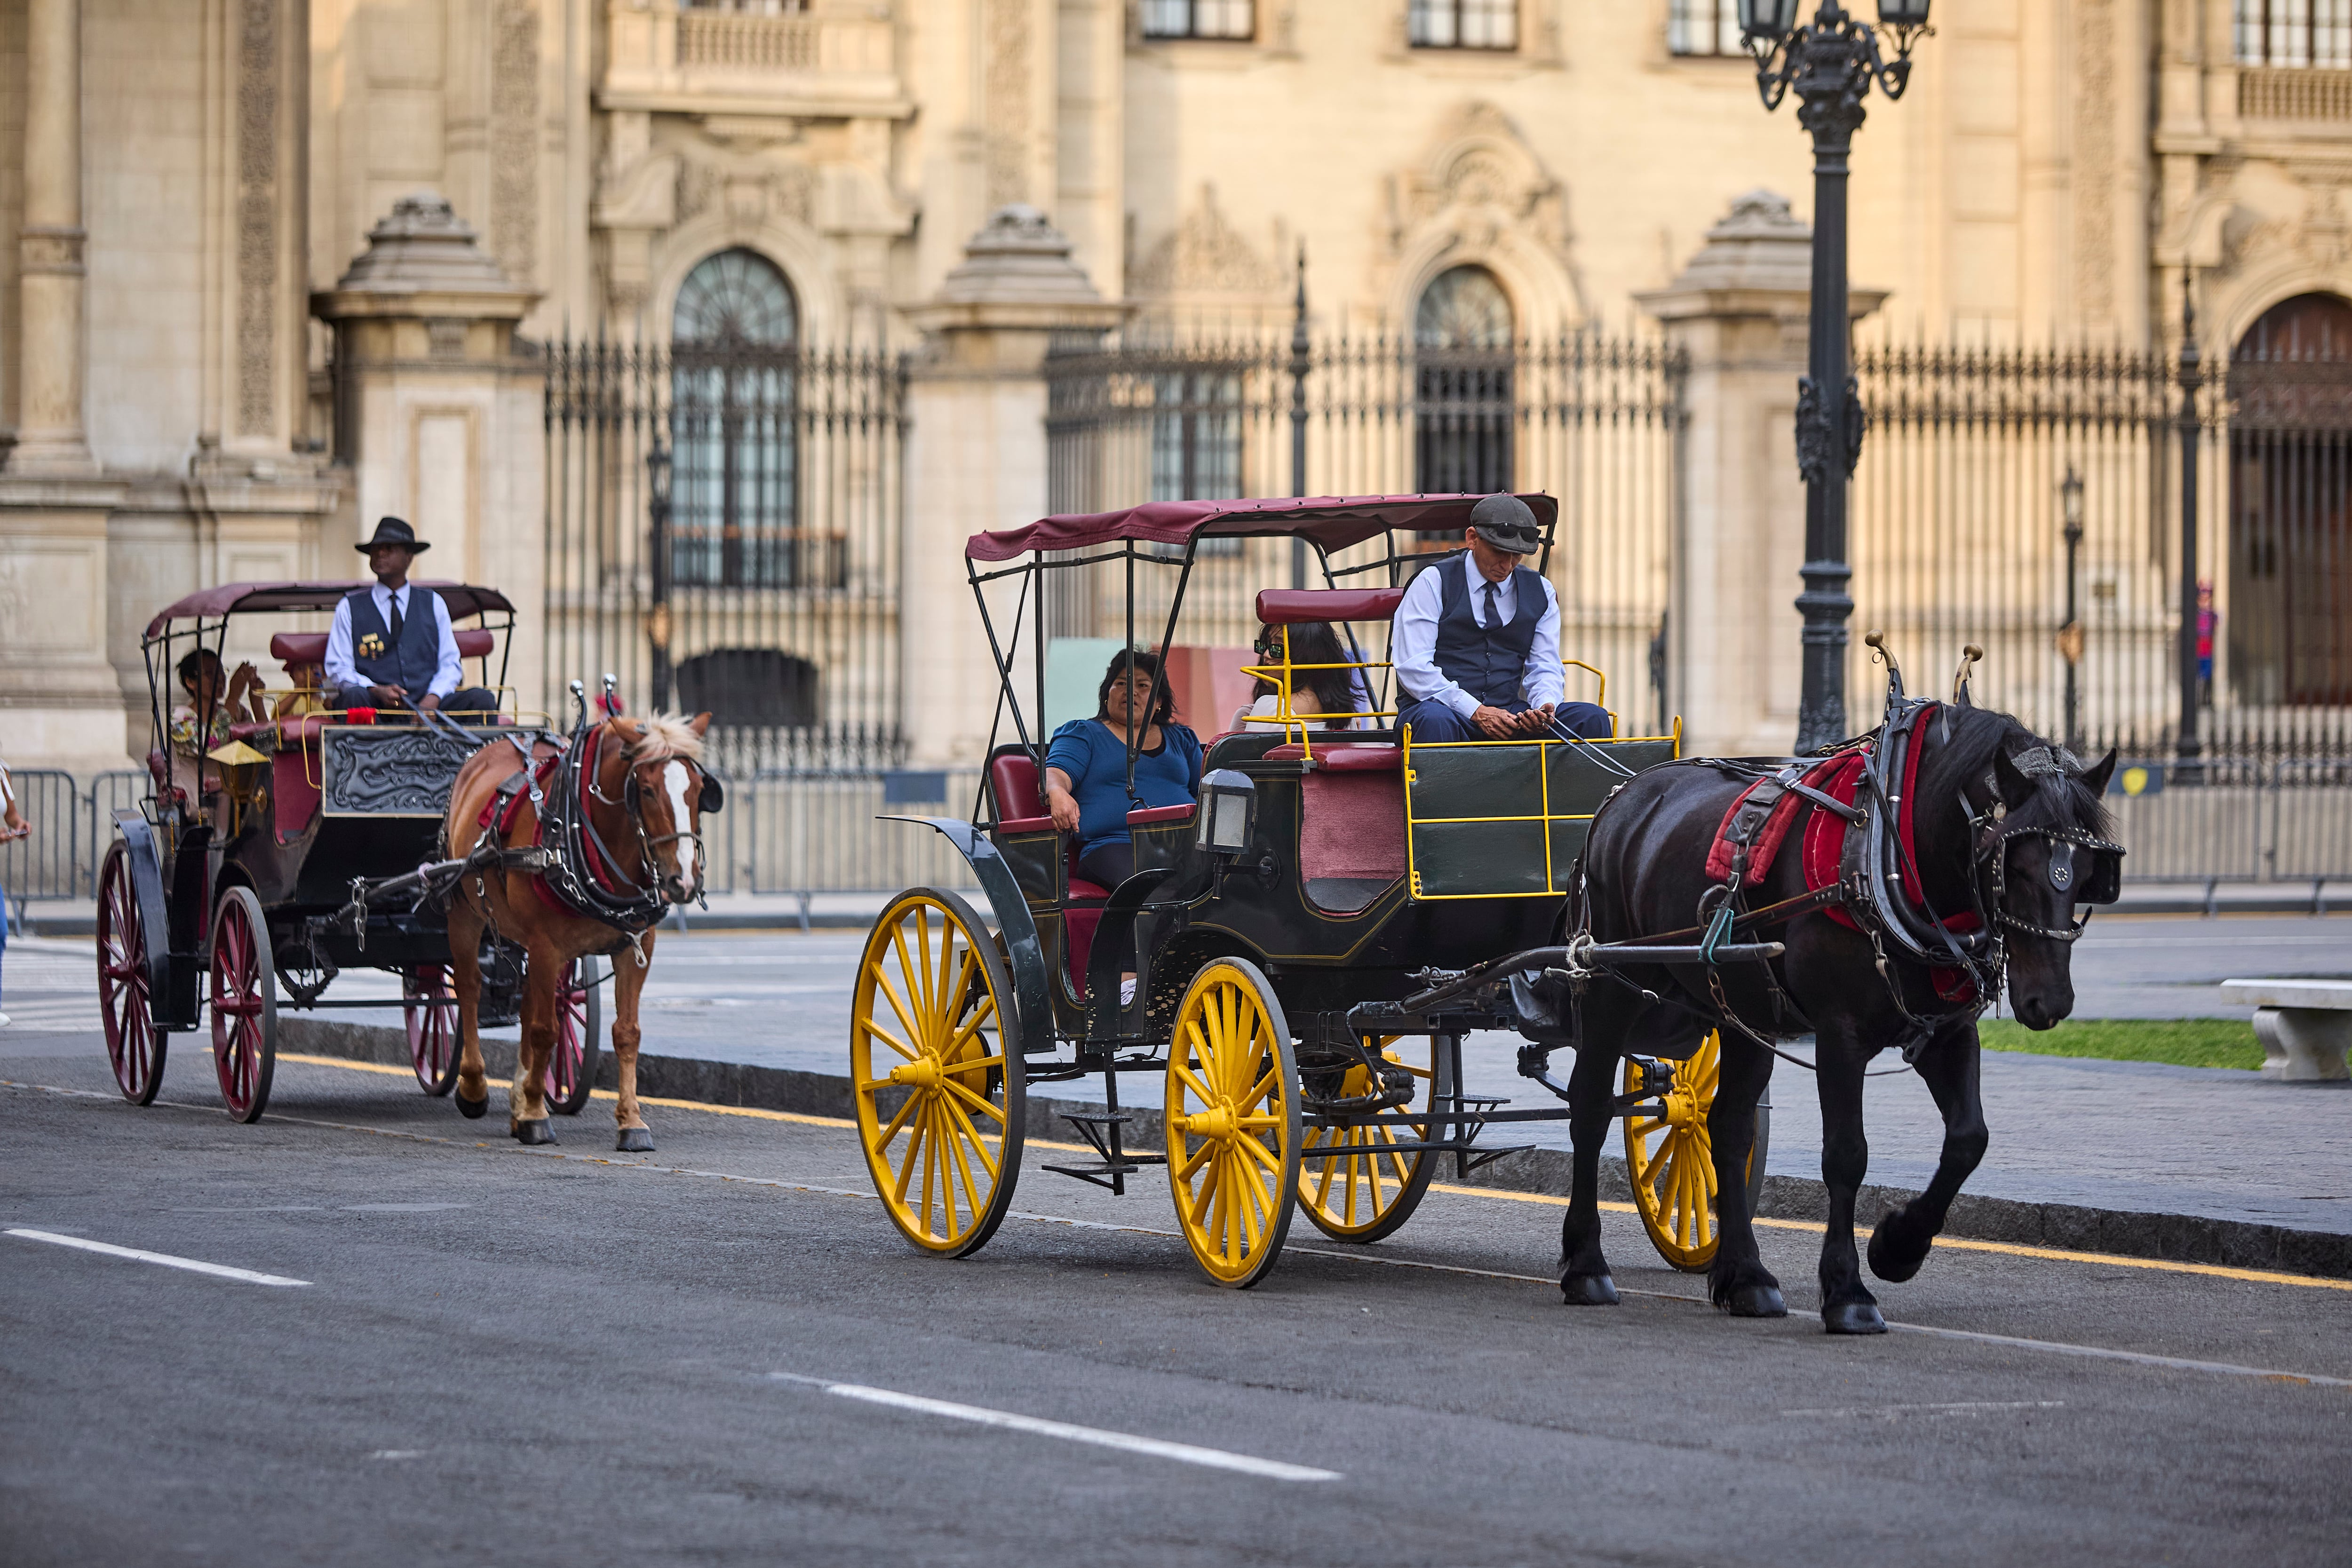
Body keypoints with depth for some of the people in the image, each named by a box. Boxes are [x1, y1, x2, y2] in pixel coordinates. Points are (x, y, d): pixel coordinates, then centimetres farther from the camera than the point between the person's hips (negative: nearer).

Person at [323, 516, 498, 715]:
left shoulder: (433, 604, 18)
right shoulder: (350, 607, 12)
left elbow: (449, 663, 14)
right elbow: (338, 669, 6)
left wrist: (433, 697, -9)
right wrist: (377, 691, -14)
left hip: (427, 703, 2)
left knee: (482, 699, -24)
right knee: (355, 697, -38)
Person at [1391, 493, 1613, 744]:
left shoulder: (1540, 592, 14)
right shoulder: (1434, 583, -1)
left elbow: (1545, 667, 12)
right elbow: (1413, 666, -9)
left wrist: (1546, 704, -14)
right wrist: (1475, 712, -19)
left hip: (1510, 712, 4)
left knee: (1592, 718, -19)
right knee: (1435, 721, -41)